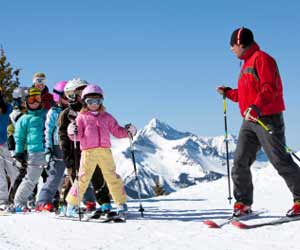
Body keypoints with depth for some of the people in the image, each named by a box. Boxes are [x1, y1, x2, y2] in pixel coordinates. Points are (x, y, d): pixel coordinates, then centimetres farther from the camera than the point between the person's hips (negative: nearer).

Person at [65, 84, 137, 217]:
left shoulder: (106, 117, 17)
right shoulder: (82, 117, 8)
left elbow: (117, 131, 18)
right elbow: (79, 136, 2)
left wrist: (127, 131, 1)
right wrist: (73, 133, -19)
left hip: (105, 151, 3)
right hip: (88, 151, -2)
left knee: (112, 176, 4)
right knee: (83, 178, -4)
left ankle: (121, 203, 10)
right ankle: (71, 204, 5)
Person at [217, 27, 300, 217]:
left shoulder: (261, 59, -7)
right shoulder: (247, 64, 22)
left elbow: (269, 89, -20)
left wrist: (256, 108, -33)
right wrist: (228, 93, 34)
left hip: (268, 119, -9)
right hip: (249, 121, 9)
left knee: (280, 160, -7)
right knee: (240, 162, 0)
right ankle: (243, 203, 5)